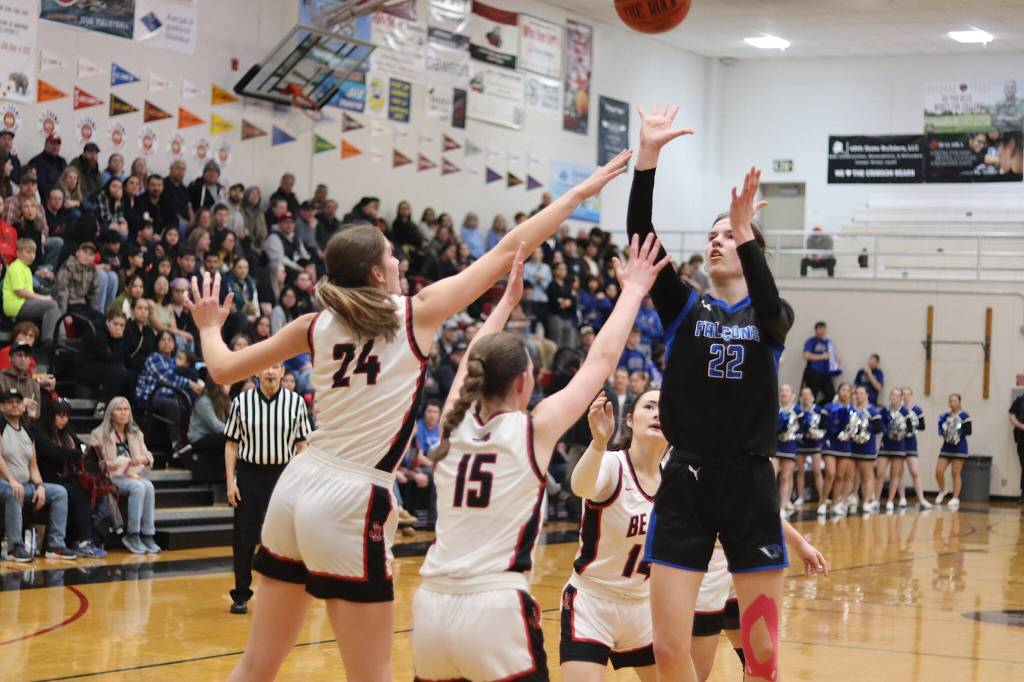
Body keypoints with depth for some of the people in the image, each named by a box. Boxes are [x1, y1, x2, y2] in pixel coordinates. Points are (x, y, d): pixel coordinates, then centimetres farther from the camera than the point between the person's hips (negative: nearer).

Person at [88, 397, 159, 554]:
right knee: (138, 487, -33)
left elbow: (149, 457, 15)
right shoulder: (99, 434, 3)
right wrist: (107, 465, -24)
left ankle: (148, 535, -30)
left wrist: (142, 459, -9)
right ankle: (132, 535, -28)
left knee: (148, 486, -30)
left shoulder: (135, 433, 19)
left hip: (133, 475, 5)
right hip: (112, 478, -5)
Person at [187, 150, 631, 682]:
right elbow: (508, 252, 1)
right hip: (350, 504, -6)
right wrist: (582, 192, 8)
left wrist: (209, 327, 34)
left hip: (297, 488, 6)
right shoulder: (416, 313, -4)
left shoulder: (317, 325, 7)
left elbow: (223, 370, 13)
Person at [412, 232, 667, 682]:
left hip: (431, 607, 5)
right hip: (495, 610, -5)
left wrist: (509, 297, 35)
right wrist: (634, 290, 16)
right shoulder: (533, 430, -3)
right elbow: (601, 361, 6)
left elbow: (475, 360, 27)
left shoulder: (454, 425, 8)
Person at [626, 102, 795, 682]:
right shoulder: (683, 307, 7)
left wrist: (746, 237, -36)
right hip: (686, 484, 1)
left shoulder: (772, 318, 5)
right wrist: (649, 156, -19)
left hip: (750, 486, -1)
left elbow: (768, 304, -21)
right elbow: (642, 236, -8)